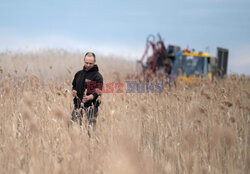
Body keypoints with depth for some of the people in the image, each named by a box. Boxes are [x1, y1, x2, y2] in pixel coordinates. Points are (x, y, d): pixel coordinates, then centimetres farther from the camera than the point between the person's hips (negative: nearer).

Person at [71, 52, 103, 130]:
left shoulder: (97, 76, -5)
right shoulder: (79, 74, 14)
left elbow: (97, 93, -14)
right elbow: (73, 86, 27)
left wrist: (89, 98, -33)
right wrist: (73, 91, 3)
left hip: (90, 108, -5)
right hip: (77, 106, 6)